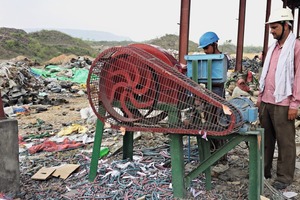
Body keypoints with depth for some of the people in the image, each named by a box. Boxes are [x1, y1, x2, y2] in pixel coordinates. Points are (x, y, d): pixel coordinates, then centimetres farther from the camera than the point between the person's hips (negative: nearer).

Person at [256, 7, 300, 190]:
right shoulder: (273, 47, 15)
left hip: (282, 104, -7)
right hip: (266, 101, 7)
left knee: (285, 141, 3)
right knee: (265, 138, 13)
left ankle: (285, 176, 14)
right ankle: (264, 170, 24)